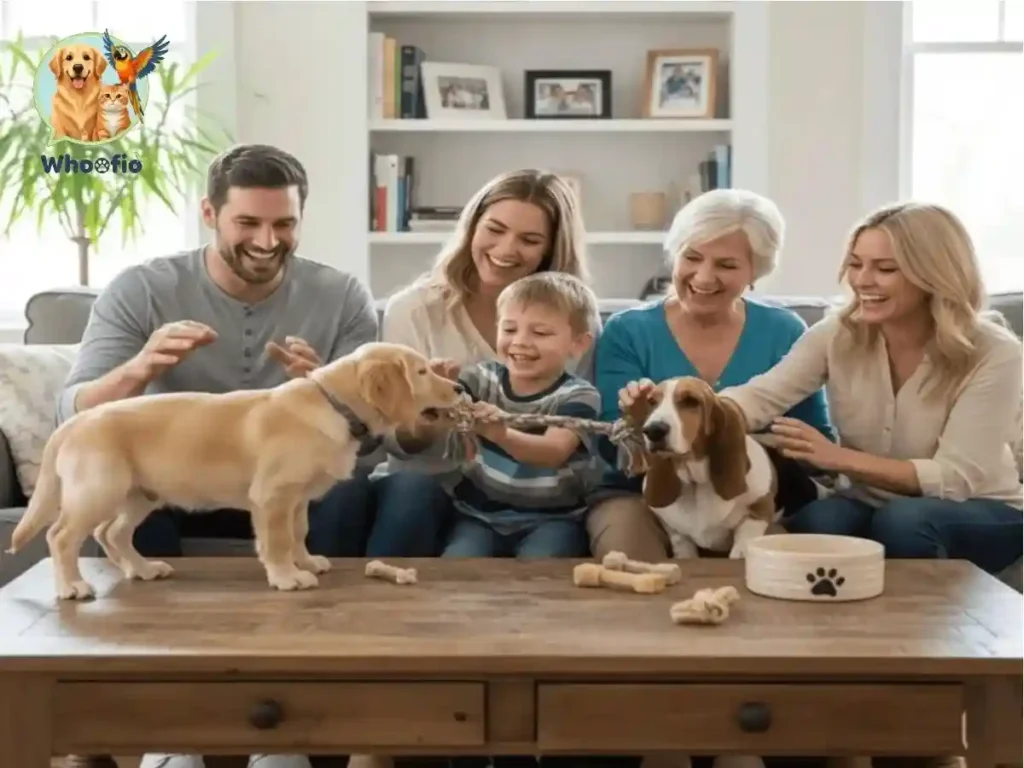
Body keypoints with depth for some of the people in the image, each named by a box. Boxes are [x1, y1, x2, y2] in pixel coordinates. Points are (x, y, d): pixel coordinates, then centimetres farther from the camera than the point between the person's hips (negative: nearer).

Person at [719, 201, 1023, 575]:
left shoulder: (993, 354, -20)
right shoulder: (837, 335, -11)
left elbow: (955, 478, -25)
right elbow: (760, 397, -25)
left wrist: (837, 458, -35)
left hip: (980, 514, -2)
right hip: (870, 504, 2)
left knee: (904, 520, -34)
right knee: (817, 521, -31)